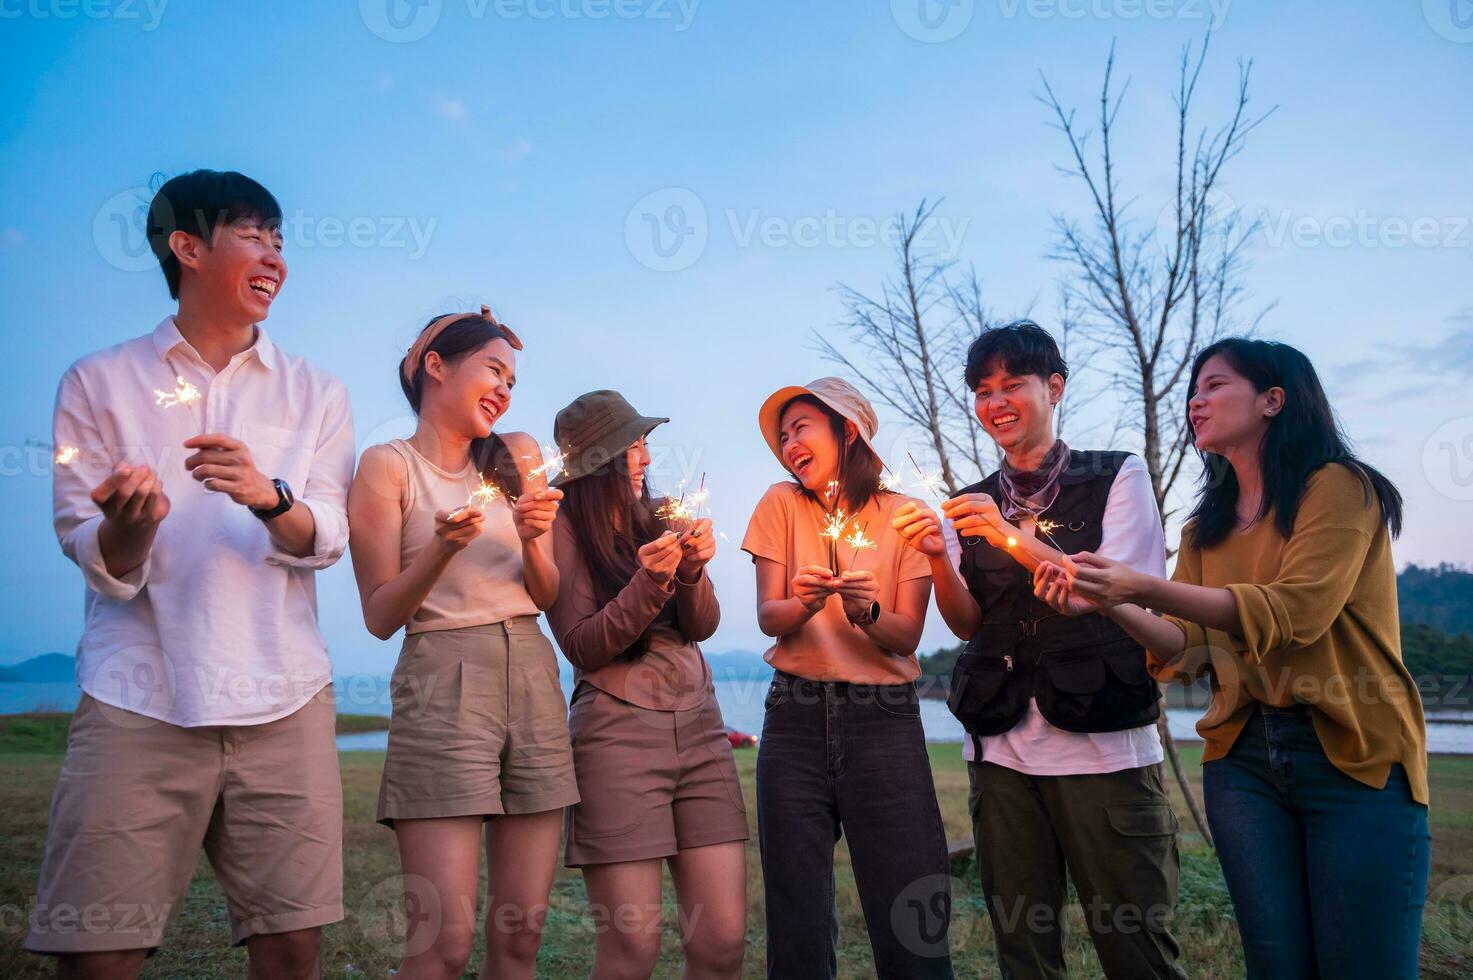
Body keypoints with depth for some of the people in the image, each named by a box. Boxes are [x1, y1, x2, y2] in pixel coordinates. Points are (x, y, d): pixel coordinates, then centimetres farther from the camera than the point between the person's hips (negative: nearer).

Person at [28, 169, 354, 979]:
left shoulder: (315, 394, 13)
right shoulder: (99, 382, 8)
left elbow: (326, 539, 1)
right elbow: (95, 559, 2)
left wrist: (270, 498, -21)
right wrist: (129, 526, -21)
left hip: (281, 700, 2)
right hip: (138, 698, -1)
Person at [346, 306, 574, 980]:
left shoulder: (517, 459, 14)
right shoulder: (389, 465, 0)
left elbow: (548, 596, 13)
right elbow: (381, 615, -3)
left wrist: (531, 542, -6)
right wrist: (443, 548, -19)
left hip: (533, 680, 5)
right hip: (442, 681, -5)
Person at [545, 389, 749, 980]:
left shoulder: (662, 521, 13)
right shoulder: (565, 532, -2)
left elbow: (703, 627, 6)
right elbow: (582, 647, -7)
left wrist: (693, 570, -12)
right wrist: (648, 584, -18)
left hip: (699, 726, 5)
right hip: (618, 730, -5)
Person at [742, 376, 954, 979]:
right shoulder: (782, 504, 5)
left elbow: (907, 636, -3)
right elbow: (768, 617, -2)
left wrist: (869, 611, -23)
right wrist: (803, 603, -23)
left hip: (884, 718, -1)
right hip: (796, 714, 1)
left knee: (911, 913, -4)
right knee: (798, 914, 3)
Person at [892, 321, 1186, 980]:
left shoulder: (1117, 477, 2)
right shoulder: (973, 505, 13)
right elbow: (969, 624, 7)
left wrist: (1017, 540, -20)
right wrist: (937, 557, -12)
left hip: (1105, 747, -3)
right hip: (1001, 751, 4)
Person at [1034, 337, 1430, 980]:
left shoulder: (1338, 487, -5)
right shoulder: (1206, 529, 15)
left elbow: (1295, 611, -19)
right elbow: (1187, 647, 7)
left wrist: (1145, 587, -26)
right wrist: (1108, 605, -13)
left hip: (1356, 756, -5)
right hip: (1242, 757, 5)